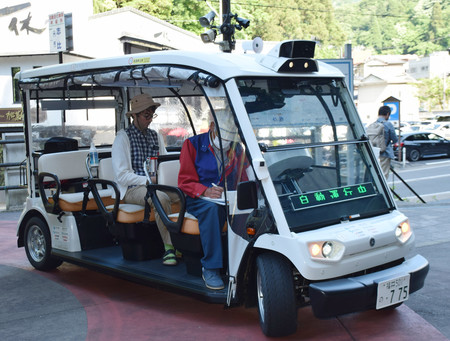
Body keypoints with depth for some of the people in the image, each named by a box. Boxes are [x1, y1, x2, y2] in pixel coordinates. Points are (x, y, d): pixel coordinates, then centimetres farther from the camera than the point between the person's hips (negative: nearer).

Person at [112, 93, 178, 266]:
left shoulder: (155, 136, 19)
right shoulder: (123, 137, 0)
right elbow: (121, 175, -8)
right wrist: (148, 180, -18)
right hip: (132, 189, -5)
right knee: (161, 198, -37)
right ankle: (169, 247, -31)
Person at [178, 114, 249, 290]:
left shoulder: (236, 148, 14)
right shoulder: (193, 144, 3)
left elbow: (243, 178, 14)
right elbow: (185, 182, -2)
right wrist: (205, 191, -21)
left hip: (229, 200, 3)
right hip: (198, 200, -3)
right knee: (213, 209, -38)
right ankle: (210, 268, -34)